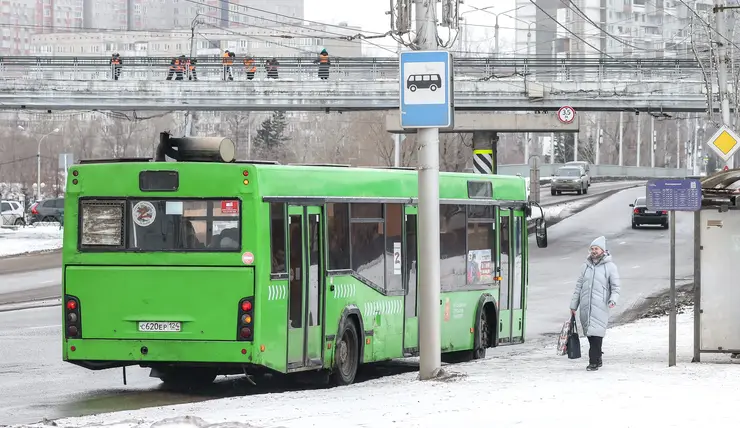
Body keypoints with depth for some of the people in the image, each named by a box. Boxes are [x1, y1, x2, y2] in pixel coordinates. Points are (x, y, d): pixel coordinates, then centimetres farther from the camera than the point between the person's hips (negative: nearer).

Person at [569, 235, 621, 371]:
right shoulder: (586, 266, 14)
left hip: (600, 306, -5)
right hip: (585, 306, 5)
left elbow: (615, 287, 2)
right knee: (589, 334, 7)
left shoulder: (610, 267, 2)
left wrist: (613, 300, -16)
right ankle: (597, 359, 21)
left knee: (596, 333, -13)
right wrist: (573, 305, 16)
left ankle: (594, 361, -11)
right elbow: (579, 286, 18)